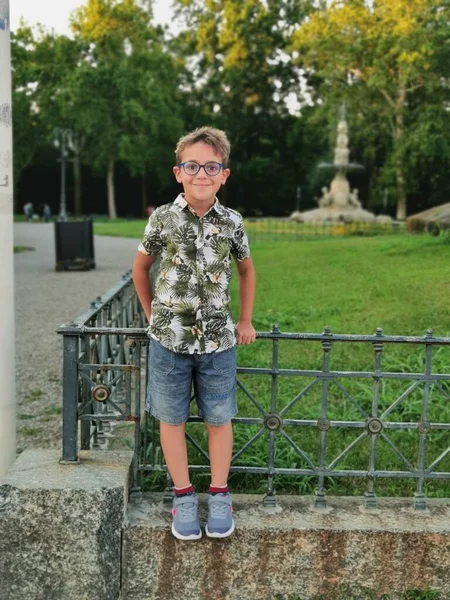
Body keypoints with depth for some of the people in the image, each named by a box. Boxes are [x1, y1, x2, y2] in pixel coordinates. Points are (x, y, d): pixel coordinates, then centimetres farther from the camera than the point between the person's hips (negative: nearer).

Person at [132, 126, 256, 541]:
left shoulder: (231, 222, -2)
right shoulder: (163, 218, -5)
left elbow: (247, 269, 14)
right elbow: (141, 266, 9)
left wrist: (245, 321, 13)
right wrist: (152, 315, 10)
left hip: (218, 339, 1)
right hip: (169, 338, 0)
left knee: (219, 419, 9)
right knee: (172, 418, 8)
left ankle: (219, 495, 27)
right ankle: (184, 496, 25)